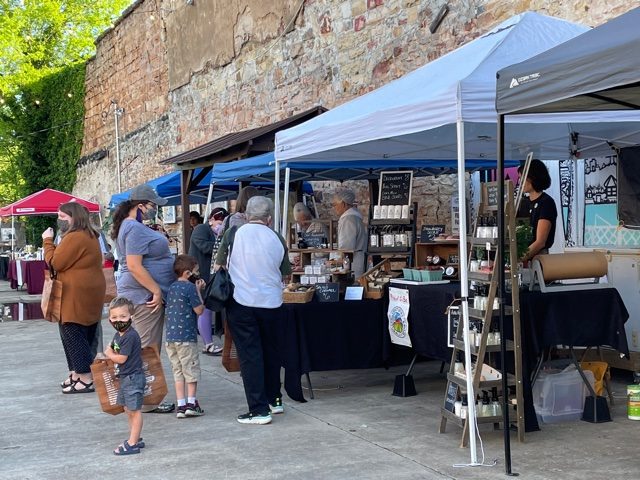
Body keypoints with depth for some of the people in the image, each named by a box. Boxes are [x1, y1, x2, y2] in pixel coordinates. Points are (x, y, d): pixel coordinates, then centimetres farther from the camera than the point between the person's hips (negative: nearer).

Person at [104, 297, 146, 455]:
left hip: (133, 377, -10)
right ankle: (135, 439, 27)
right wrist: (110, 352, 5)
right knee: (128, 410, 17)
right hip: (124, 378, 10)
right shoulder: (118, 335, 10)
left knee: (135, 410, -4)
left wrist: (109, 354, -1)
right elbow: (110, 348, 26)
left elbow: (121, 358, -18)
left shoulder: (130, 336, -21)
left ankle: (132, 444, -1)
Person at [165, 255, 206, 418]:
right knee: (191, 369, 5)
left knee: (178, 371, 9)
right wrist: (198, 291, -2)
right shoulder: (190, 287, -12)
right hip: (186, 336, -7)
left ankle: (181, 405, 9)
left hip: (171, 336, 7)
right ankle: (191, 403, 6)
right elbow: (199, 310, -11)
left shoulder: (172, 287, 11)